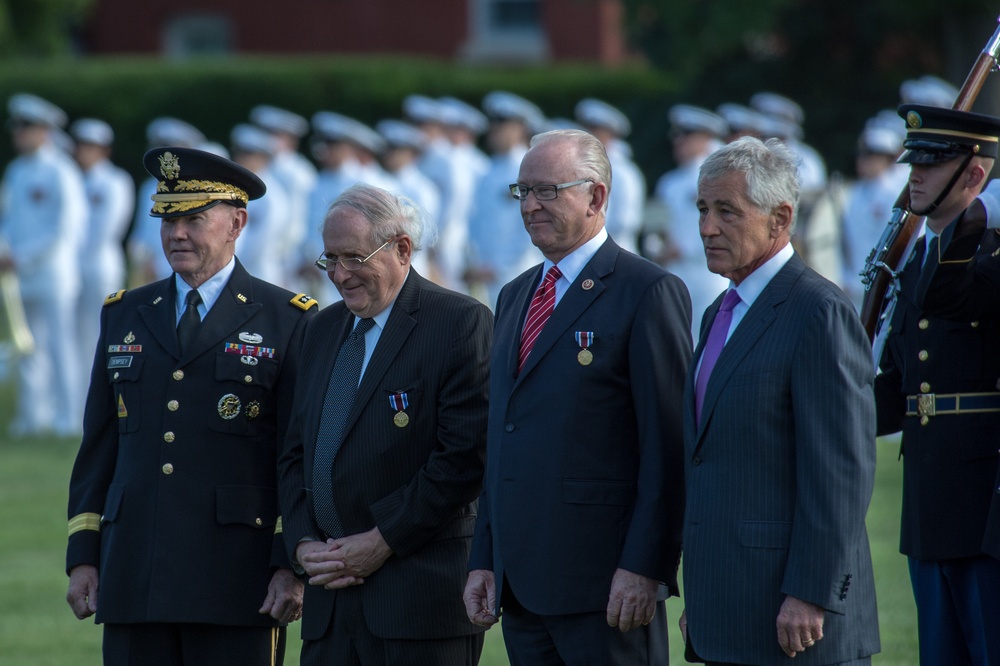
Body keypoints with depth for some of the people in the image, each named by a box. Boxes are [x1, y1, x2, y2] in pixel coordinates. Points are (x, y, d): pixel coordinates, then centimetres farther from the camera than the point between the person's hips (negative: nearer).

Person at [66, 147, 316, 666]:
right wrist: (82, 556, 8)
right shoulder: (124, 316, 16)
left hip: (238, 583, -4)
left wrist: (293, 566, -9)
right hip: (134, 580, 4)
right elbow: (98, 446, 16)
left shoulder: (288, 322, 3)